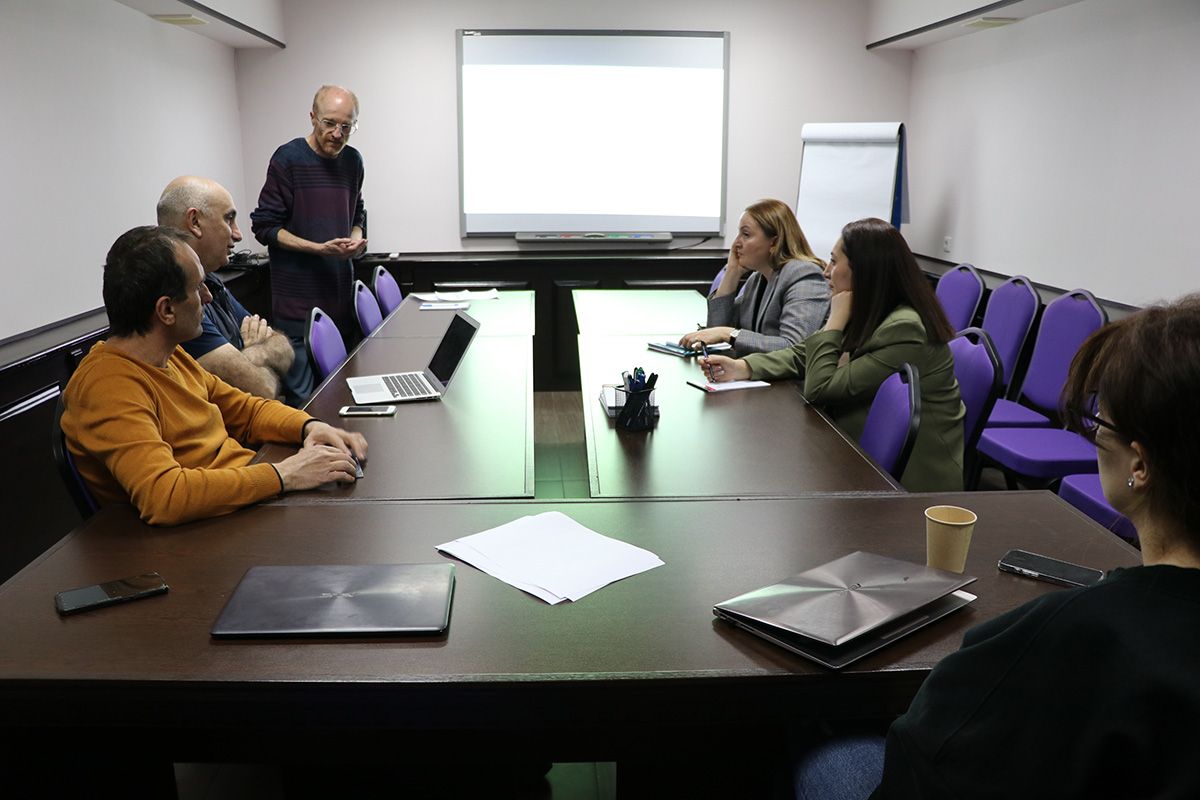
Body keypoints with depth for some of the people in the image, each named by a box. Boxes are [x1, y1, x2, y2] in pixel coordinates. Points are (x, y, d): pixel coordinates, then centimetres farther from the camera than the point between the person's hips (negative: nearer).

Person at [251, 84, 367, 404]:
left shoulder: (352, 161, 10)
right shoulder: (288, 158, -8)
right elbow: (264, 226, -7)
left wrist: (357, 238, 0)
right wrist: (320, 248, -17)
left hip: (342, 295, 6)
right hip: (298, 302, -6)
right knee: (304, 396, -5)